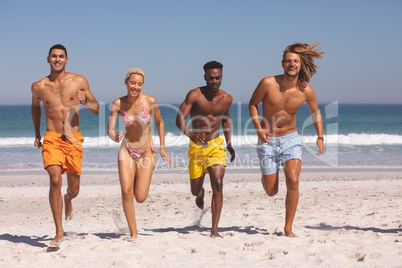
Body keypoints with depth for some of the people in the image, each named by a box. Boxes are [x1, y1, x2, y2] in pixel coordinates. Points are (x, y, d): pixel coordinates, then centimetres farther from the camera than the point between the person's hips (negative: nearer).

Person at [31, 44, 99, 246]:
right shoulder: (39, 87, 4)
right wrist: (37, 134, 25)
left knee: (74, 189, 9)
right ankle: (59, 232, -12)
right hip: (52, 139, -1)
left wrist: (85, 102, -13)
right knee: (55, 181, -19)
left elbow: (96, 110, 9)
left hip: (74, 140, 1)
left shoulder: (79, 82, 2)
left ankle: (68, 200, 48)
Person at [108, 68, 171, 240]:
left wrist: (162, 148, 3)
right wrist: (115, 137, -30)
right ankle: (133, 234, -1)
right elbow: (110, 130, -7)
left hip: (147, 152, -1)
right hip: (127, 150, 1)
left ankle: (140, 180, 31)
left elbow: (159, 123, 3)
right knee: (126, 191, -16)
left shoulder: (150, 101, -13)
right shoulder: (118, 104, -9)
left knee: (140, 198, -6)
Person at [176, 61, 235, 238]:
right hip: (196, 146, -1)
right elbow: (179, 119, -23)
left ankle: (214, 230, -14)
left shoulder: (227, 99, -1)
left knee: (217, 184, -18)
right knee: (195, 191, 10)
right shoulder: (195, 95, -13)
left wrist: (229, 144, 16)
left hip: (216, 145, 1)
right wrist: (189, 133, -43)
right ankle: (200, 193, 52)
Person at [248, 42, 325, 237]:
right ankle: (268, 175, 42)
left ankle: (288, 228, -3)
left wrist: (320, 137, -2)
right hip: (267, 141, -1)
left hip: (291, 139, 1)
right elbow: (253, 104, -2)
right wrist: (259, 128, -16)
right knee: (271, 192, 3)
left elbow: (315, 113, 10)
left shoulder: (306, 91, -10)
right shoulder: (268, 83, -16)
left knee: (293, 182, -19)